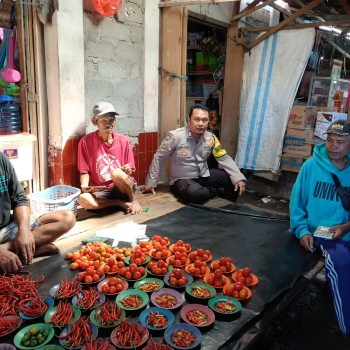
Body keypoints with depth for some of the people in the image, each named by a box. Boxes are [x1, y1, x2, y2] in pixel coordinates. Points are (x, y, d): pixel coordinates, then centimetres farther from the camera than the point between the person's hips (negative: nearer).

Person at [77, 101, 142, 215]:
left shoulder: (124, 141, -3)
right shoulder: (86, 141, -6)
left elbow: (130, 171, 4)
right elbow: (84, 171, 0)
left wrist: (127, 171, -19)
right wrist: (84, 186, -20)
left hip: (124, 188, 0)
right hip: (101, 191, 1)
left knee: (117, 173, -35)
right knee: (82, 199, -32)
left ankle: (133, 200, -6)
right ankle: (120, 203, -11)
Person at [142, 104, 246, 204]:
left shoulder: (211, 137, -4)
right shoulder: (175, 136, -17)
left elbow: (224, 159, 0)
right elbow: (159, 158, -8)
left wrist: (238, 178, -14)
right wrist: (150, 182, -4)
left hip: (204, 176, 5)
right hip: (182, 180, -4)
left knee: (232, 178, -14)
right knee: (194, 193, -38)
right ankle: (217, 191, -6)